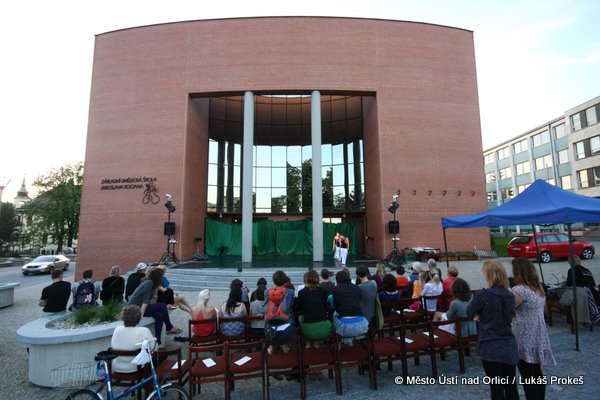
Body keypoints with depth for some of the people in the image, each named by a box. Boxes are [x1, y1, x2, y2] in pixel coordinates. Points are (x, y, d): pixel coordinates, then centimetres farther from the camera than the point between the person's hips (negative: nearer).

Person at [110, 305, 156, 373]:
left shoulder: (117, 329, -9)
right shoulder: (144, 331, -23)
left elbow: (112, 346, 8)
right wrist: (154, 340, 5)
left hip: (116, 368, 5)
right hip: (134, 368, -5)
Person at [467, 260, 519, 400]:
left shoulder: (483, 294, -17)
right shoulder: (510, 295, 1)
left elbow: (470, 313, -2)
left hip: (491, 347, -5)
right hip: (509, 346, 5)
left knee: (496, 387, 6)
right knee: (511, 386, 18)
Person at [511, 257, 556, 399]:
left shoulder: (519, 290, -22)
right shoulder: (539, 288, 6)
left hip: (525, 339, -8)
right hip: (538, 337, 8)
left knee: (527, 377, 4)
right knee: (536, 373, 20)